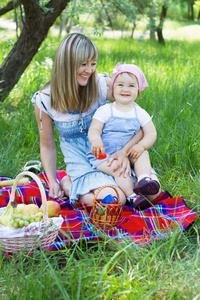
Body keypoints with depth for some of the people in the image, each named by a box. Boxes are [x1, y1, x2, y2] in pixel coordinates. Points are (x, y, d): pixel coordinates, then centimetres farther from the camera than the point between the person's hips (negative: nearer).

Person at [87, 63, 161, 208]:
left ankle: (144, 179, -40)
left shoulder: (140, 113, 7)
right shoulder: (105, 111, -1)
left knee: (142, 154, -25)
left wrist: (141, 145, -18)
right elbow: (94, 129, -9)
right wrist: (96, 140, -33)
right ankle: (132, 195, -36)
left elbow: (151, 133, 3)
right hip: (104, 156, -3)